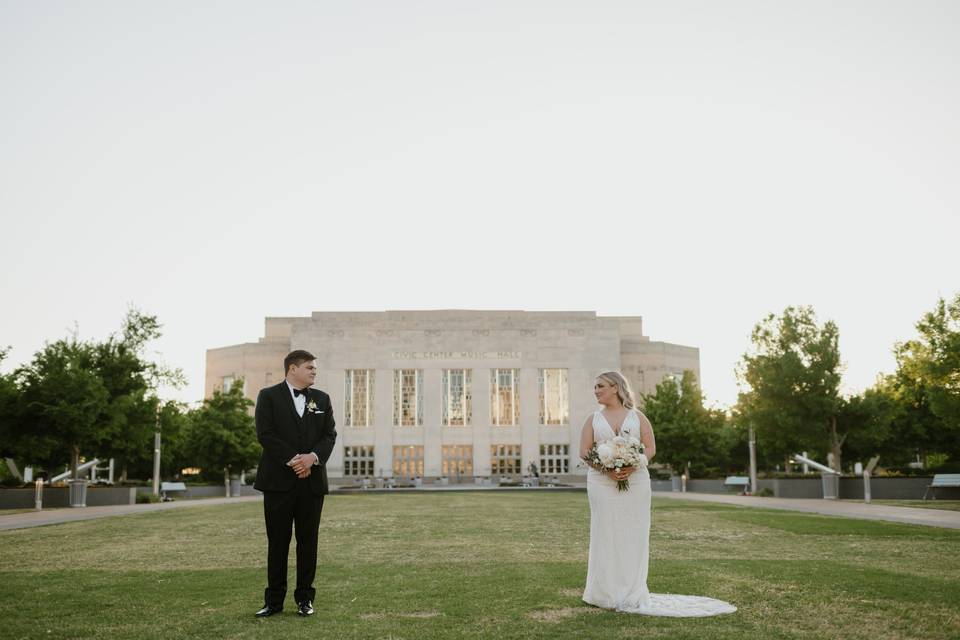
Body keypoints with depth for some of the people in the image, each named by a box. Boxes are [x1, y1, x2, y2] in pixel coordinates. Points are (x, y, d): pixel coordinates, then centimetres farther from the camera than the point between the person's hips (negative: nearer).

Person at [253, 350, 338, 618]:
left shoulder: (321, 399, 13)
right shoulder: (269, 396, 1)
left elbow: (330, 435, 6)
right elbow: (265, 434, -9)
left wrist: (313, 457, -13)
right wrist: (293, 460, -15)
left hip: (312, 480, 3)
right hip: (279, 480, -3)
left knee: (308, 541, 6)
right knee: (277, 541, 2)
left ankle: (305, 598, 14)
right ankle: (274, 600, 10)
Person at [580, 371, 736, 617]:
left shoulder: (637, 417, 8)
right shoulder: (593, 419, 10)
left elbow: (650, 448, 2)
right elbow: (584, 451, 3)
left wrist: (632, 467, -15)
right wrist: (607, 468, -13)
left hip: (635, 482, 0)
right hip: (602, 483, 0)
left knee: (633, 535, 0)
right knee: (606, 534, -2)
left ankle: (631, 593, 7)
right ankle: (609, 592, 5)